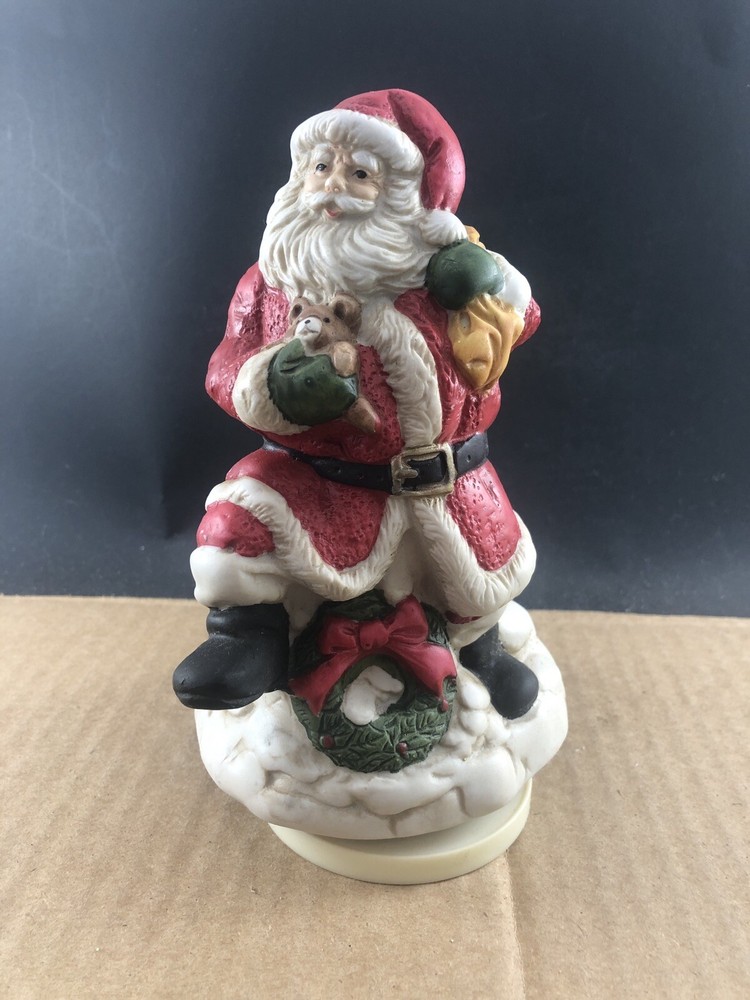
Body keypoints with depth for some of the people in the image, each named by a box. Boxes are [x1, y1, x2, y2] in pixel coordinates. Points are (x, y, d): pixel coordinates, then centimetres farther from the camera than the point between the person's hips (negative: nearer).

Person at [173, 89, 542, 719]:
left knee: (486, 580, 13)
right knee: (238, 524, -24)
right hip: (314, 479, -1)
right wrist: (272, 385, -27)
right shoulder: (271, 283, -4)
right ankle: (255, 631, 5)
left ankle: (478, 643, 49)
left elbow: (518, 322, 3)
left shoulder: (440, 271, -4)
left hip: (442, 483, 2)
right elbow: (229, 366, -6)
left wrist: (492, 287, -18)